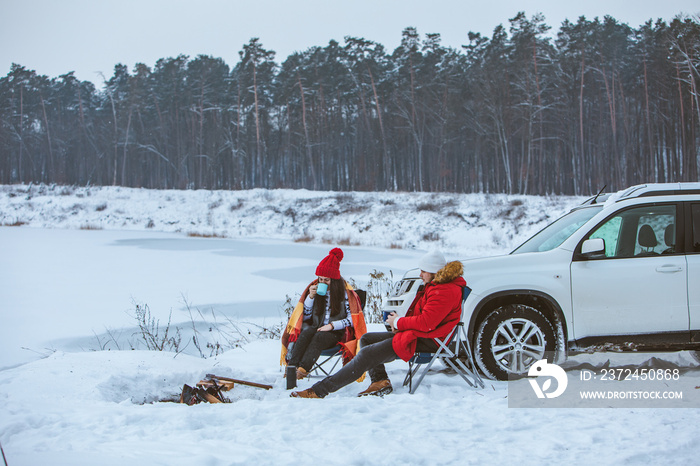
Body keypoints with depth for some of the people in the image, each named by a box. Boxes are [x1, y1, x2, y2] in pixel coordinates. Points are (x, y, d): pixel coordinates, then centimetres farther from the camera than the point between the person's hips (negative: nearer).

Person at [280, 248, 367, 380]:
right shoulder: (315, 288, 10)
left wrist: (332, 325, -14)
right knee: (306, 333, -32)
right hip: (316, 328, 3)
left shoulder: (345, 292, -1)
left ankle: (302, 369, -55)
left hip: (336, 333, -3)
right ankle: (291, 367, -47)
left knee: (319, 337, -36)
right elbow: (305, 316, 11)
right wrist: (311, 296, -3)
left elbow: (353, 319, -3)